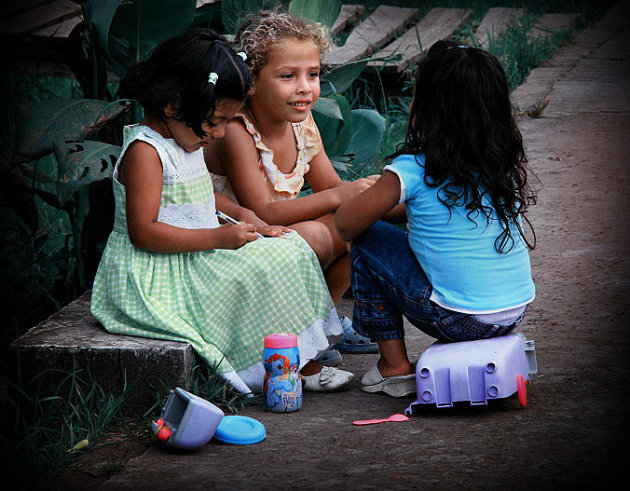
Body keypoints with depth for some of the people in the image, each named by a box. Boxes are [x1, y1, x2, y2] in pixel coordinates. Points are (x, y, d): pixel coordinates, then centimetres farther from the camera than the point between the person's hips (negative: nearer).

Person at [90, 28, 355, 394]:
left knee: (289, 249, 4)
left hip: (197, 253, 11)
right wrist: (218, 237, -26)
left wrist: (239, 213, 8)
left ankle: (305, 363, 2)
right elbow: (143, 232, -26)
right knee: (259, 270, -22)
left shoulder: (187, 142, 12)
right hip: (158, 275, -10)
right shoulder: (144, 151, -20)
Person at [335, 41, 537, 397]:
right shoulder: (510, 159, 1)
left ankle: (395, 365, 13)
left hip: (461, 321, -6)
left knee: (368, 242, 10)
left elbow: (346, 224, -4)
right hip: (517, 311, 6)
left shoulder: (414, 170, -12)